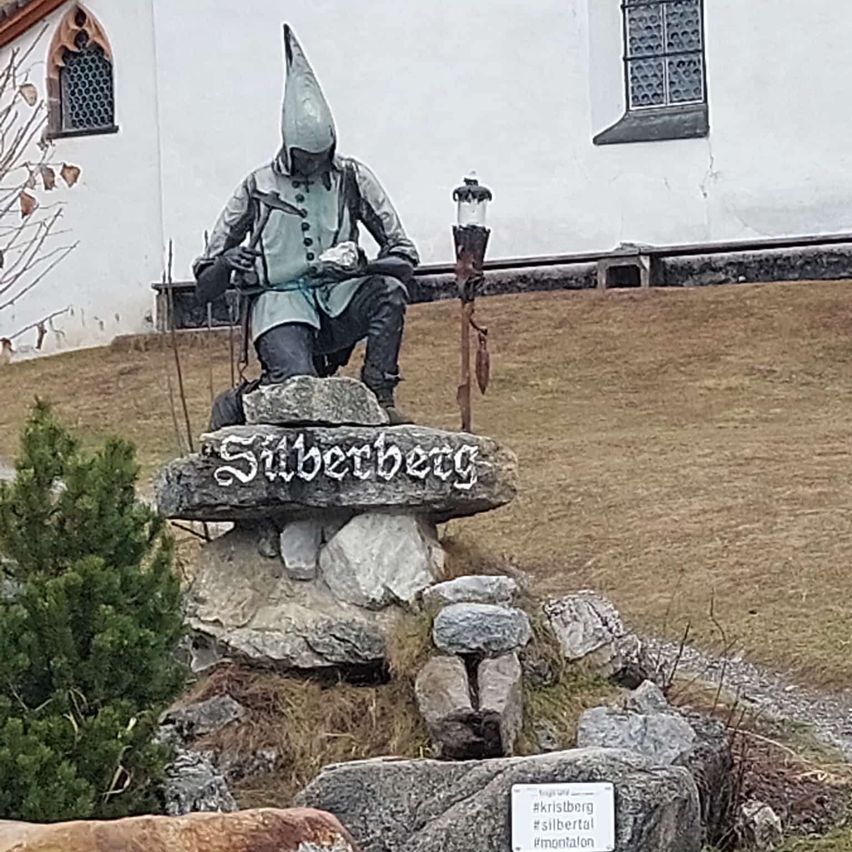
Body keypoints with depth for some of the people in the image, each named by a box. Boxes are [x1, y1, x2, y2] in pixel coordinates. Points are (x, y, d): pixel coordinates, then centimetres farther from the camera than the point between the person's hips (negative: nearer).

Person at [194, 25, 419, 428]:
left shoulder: (353, 179, 6)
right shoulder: (259, 187, 3)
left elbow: (403, 254, 2)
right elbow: (204, 286, 4)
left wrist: (364, 265, -20)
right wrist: (225, 265, -20)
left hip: (338, 303, 2)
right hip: (280, 307, -2)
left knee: (390, 289, -29)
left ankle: (378, 395, -17)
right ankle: (238, 403, 6)